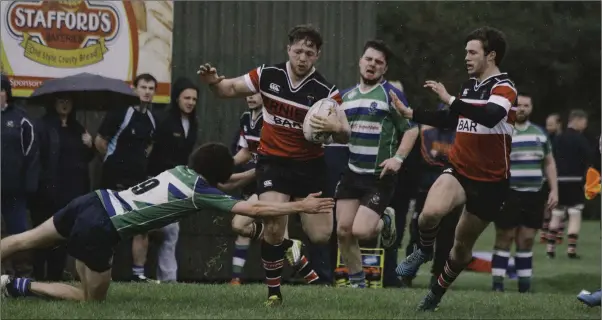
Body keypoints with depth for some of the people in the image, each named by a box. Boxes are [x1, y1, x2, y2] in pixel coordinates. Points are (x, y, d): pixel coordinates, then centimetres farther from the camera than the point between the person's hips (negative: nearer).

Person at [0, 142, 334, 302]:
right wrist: (301, 206, -5)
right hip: (100, 229, -7)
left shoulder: (182, 170, 12)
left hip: (93, 200, 7)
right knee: (92, 297, 6)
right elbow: (255, 209, -11)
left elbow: (218, 182, 33)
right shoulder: (201, 193, -8)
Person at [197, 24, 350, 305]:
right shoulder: (268, 75, -9)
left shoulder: (325, 90, -14)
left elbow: (345, 136, -14)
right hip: (273, 161, -1)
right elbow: (231, 89, 6)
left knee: (321, 236, -2)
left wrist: (335, 129, -38)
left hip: (310, 165, 1)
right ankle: (273, 290, 2)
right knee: (273, 227, -19)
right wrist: (213, 82, -16)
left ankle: (292, 248, 36)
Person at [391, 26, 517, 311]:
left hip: (489, 180, -4)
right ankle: (424, 250, 2)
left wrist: (450, 100, -37)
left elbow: (491, 116, -37)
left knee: (463, 246, 11)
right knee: (431, 212, -30)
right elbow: (451, 119, 25)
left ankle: (437, 292, 36)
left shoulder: (503, 88, -15)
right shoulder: (470, 85, 7)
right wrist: (410, 113, 20)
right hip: (459, 170, 4)